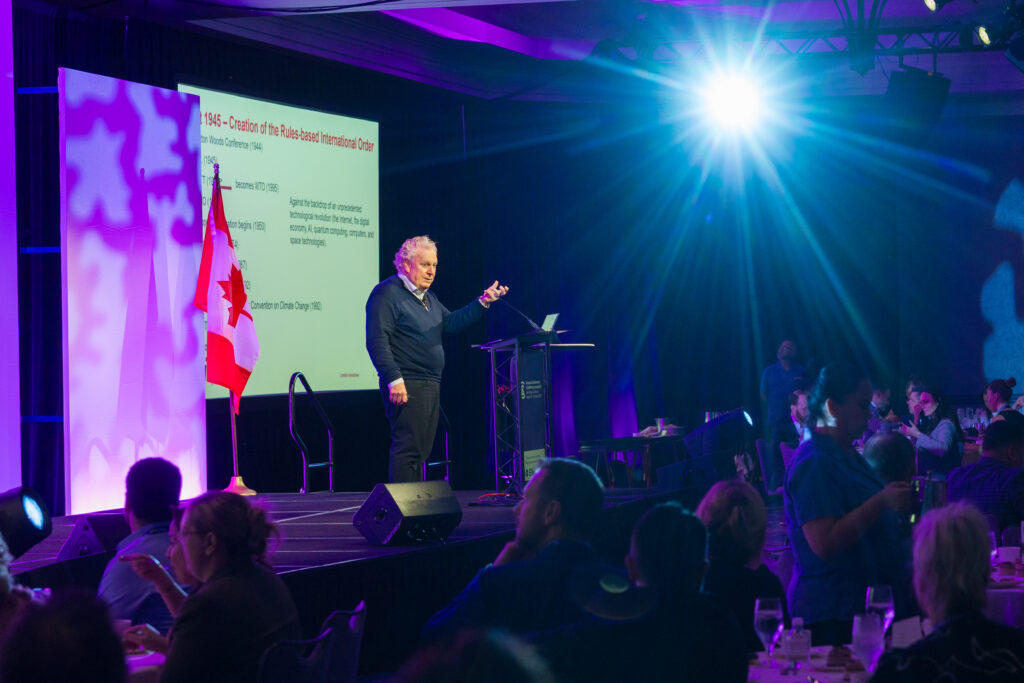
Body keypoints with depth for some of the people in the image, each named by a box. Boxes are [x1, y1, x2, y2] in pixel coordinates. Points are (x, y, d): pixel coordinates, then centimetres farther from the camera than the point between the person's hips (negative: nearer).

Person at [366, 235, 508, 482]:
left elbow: (450, 323, 16)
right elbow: (377, 341, -17)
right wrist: (394, 380, -23)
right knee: (408, 448, -13)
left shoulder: (427, 297, 20)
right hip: (406, 387, -10)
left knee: (422, 449, 11)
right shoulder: (387, 293, -9)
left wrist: (482, 303, 5)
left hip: (431, 386, 10)